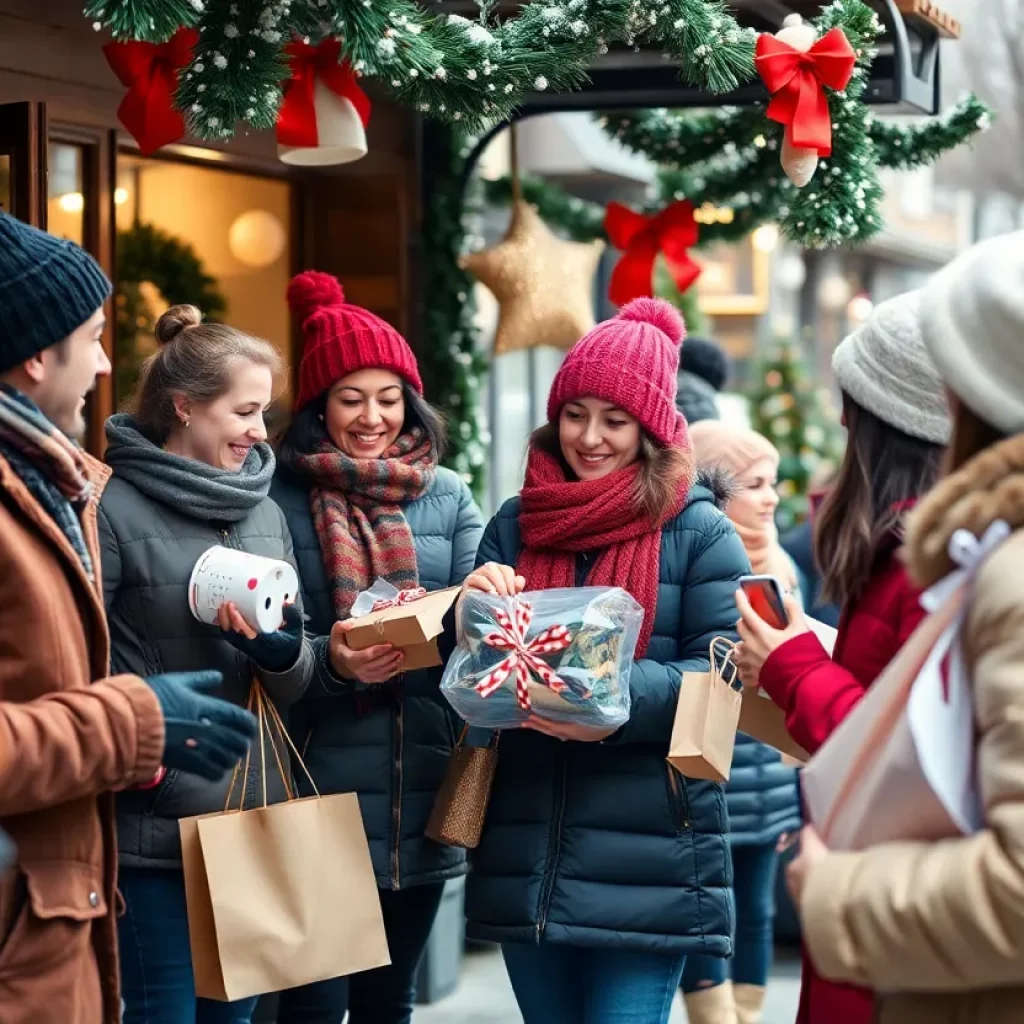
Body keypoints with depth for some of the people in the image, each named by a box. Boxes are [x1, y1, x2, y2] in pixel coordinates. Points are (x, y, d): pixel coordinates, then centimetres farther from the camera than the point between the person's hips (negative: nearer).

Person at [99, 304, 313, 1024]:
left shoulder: (265, 511, 11)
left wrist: (284, 652, -9)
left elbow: (296, 686, 13)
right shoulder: (116, 510, -9)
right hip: (155, 827, -6)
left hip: (255, 819, 6)